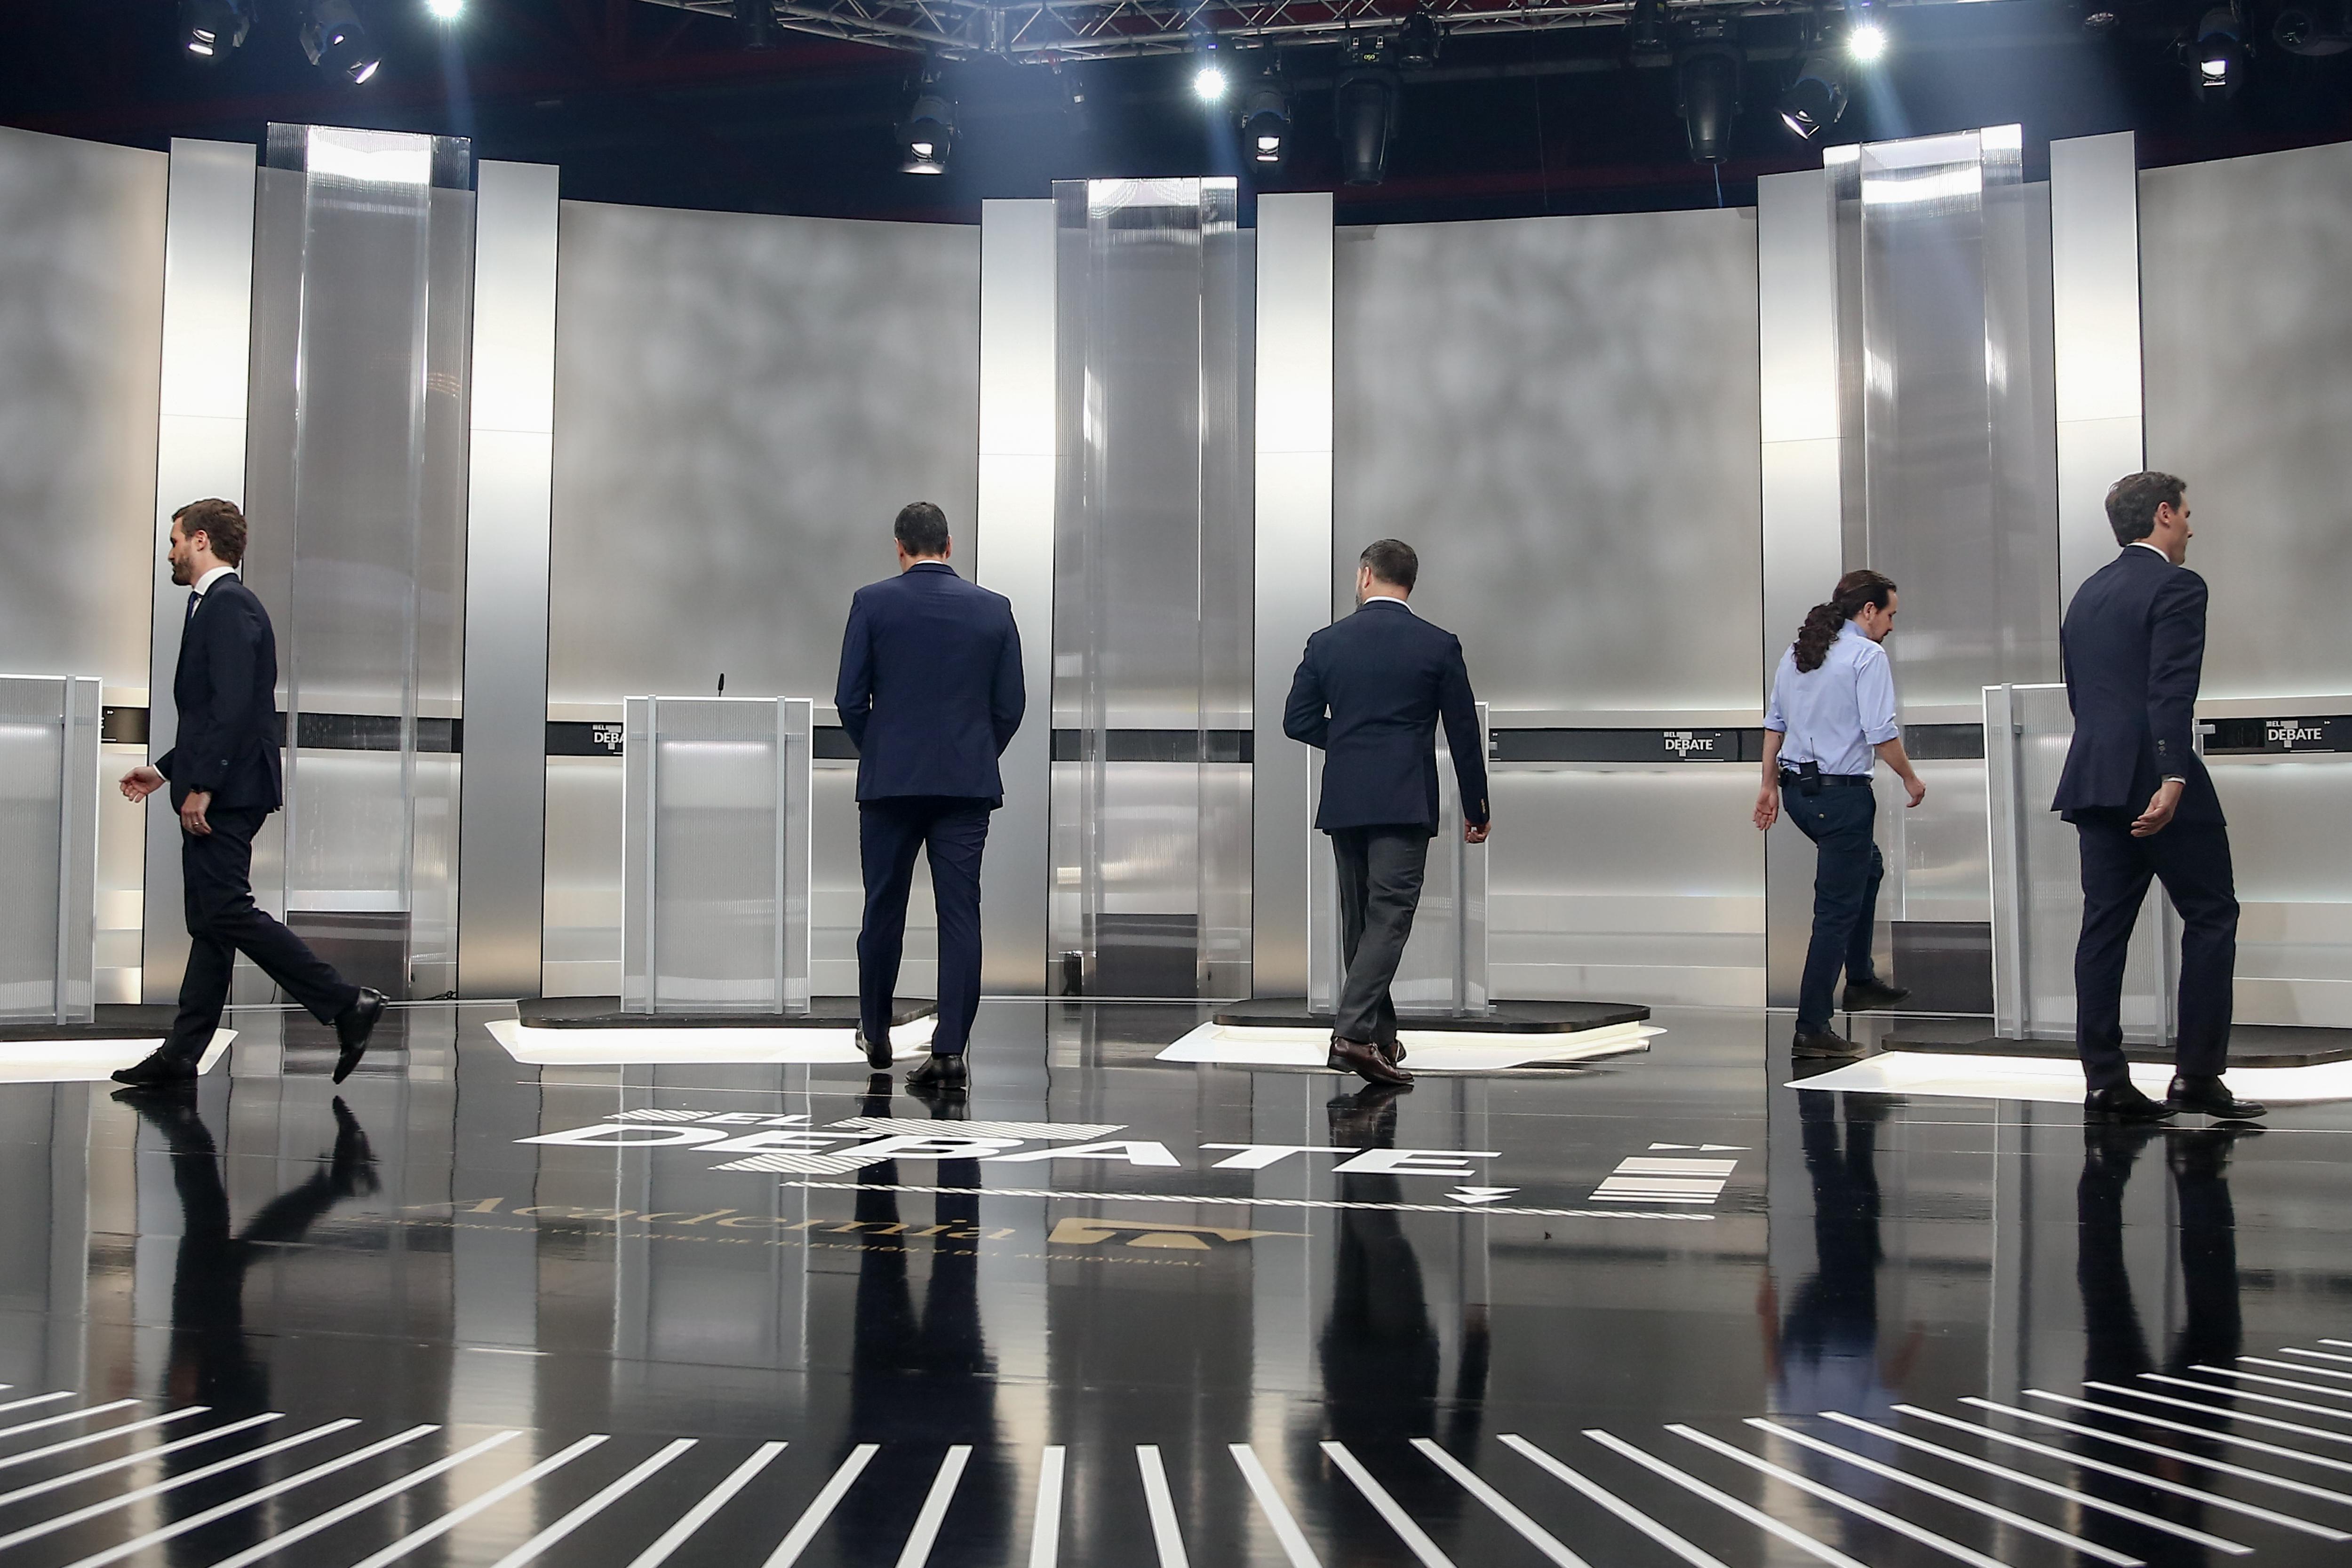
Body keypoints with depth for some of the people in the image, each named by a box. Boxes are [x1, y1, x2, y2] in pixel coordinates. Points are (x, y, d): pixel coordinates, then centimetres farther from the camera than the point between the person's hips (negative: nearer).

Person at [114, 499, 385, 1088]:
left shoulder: (227, 604, -12)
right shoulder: (217, 603, 20)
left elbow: (233, 706, -22)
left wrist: (202, 785, -23)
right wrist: (166, 769, 26)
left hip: (226, 793, -10)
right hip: (218, 793, 10)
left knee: (226, 911, -12)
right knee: (210, 919, 10)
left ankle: (347, 1004, -11)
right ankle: (182, 1054, 13)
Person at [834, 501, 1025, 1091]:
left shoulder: (873, 602, -1)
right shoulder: (993, 608, 4)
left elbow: (850, 698, -2)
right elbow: (1010, 704, 4)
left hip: (890, 780, -1)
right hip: (968, 782, 1)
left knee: (884, 911, 12)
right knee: (960, 915, 0)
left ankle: (876, 1035, 27)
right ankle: (950, 1052, -6)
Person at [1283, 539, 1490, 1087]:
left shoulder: (1327, 642, 4)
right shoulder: (1439, 646, -1)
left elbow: (1298, 721, 4)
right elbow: (1464, 733, 1)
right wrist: (1476, 809, 10)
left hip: (1343, 804, 3)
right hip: (1404, 805, -3)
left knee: (1359, 919, 13)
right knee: (1389, 918, -7)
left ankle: (1380, 1037, 21)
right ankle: (1354, 1032, -21)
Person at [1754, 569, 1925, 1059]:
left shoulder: (1796, 652, 11)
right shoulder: (1867, 655, -13)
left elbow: (1774, 723, 14)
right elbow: (1881, 733, -18)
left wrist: (1770, 784, 20)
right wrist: (1910, 778, -3)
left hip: (1796, 790, 9)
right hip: (1841, 794, -9)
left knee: (1868, 868, 30)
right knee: (1836, 911, -3)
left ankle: (1861, 981, 35)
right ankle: (1812, 1029, -2)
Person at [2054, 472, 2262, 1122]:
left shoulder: (2088, 593, 17)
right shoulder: (2176, 586, -7)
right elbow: (2172, 691, -18)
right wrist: (2172, 781, -24)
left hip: (2094, 777, 7)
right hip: (2157, 777, -7)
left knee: (2105, 924, 5)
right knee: (2211, 916, 3)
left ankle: (2105, 1083, 3)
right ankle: (2197, 1075, 0)